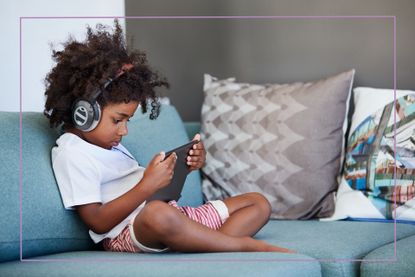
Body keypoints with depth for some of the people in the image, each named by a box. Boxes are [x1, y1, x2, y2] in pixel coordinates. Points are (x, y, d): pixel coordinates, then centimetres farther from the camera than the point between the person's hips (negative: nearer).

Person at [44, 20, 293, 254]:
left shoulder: (109, 144, 25)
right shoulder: (70, 153, -5)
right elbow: (98, 222, -15)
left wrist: (186, 167, 5)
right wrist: (148, 185, -21)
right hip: (127, 231, -10)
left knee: (259, 203, 3)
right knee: (158, 213, -46)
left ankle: (211, 252, -29)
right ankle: (249, 246, -26)